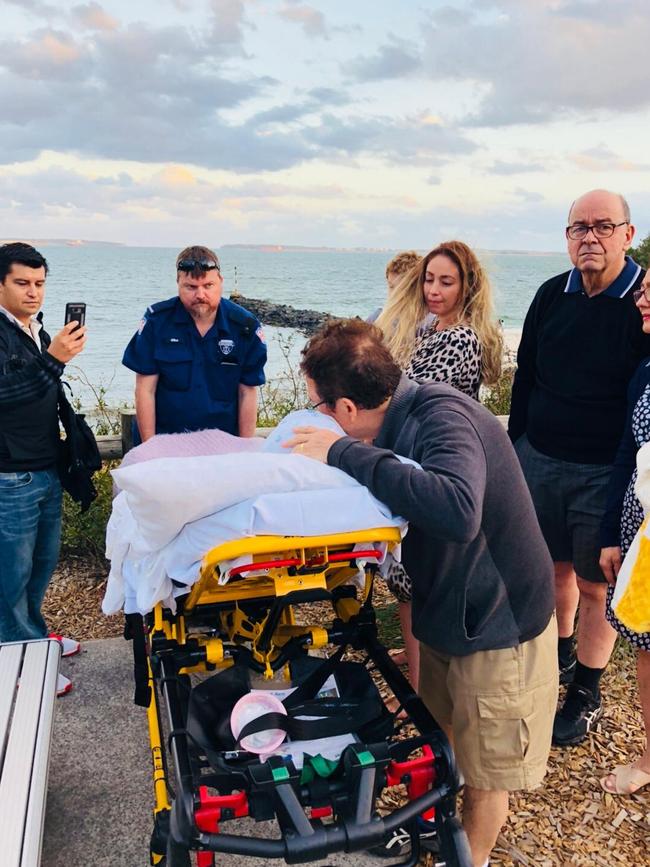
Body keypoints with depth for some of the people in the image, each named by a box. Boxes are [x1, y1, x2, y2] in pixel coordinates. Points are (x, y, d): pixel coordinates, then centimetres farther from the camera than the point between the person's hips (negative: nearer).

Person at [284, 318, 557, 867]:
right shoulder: (401, 419, -6)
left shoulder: (442, 414, -31)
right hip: (447, 614, 8)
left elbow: (456, 511, -48)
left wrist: (345, 453, -40)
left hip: (500, 626, -8)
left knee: (485, 771, 15)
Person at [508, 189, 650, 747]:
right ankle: (561, 655, 40)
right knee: (554, 567, 16)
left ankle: (587, 694, 25)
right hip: (540, 460, 4)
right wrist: (516, 447, 11)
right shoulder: (552, 295, 4)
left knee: (595, 585, 7)